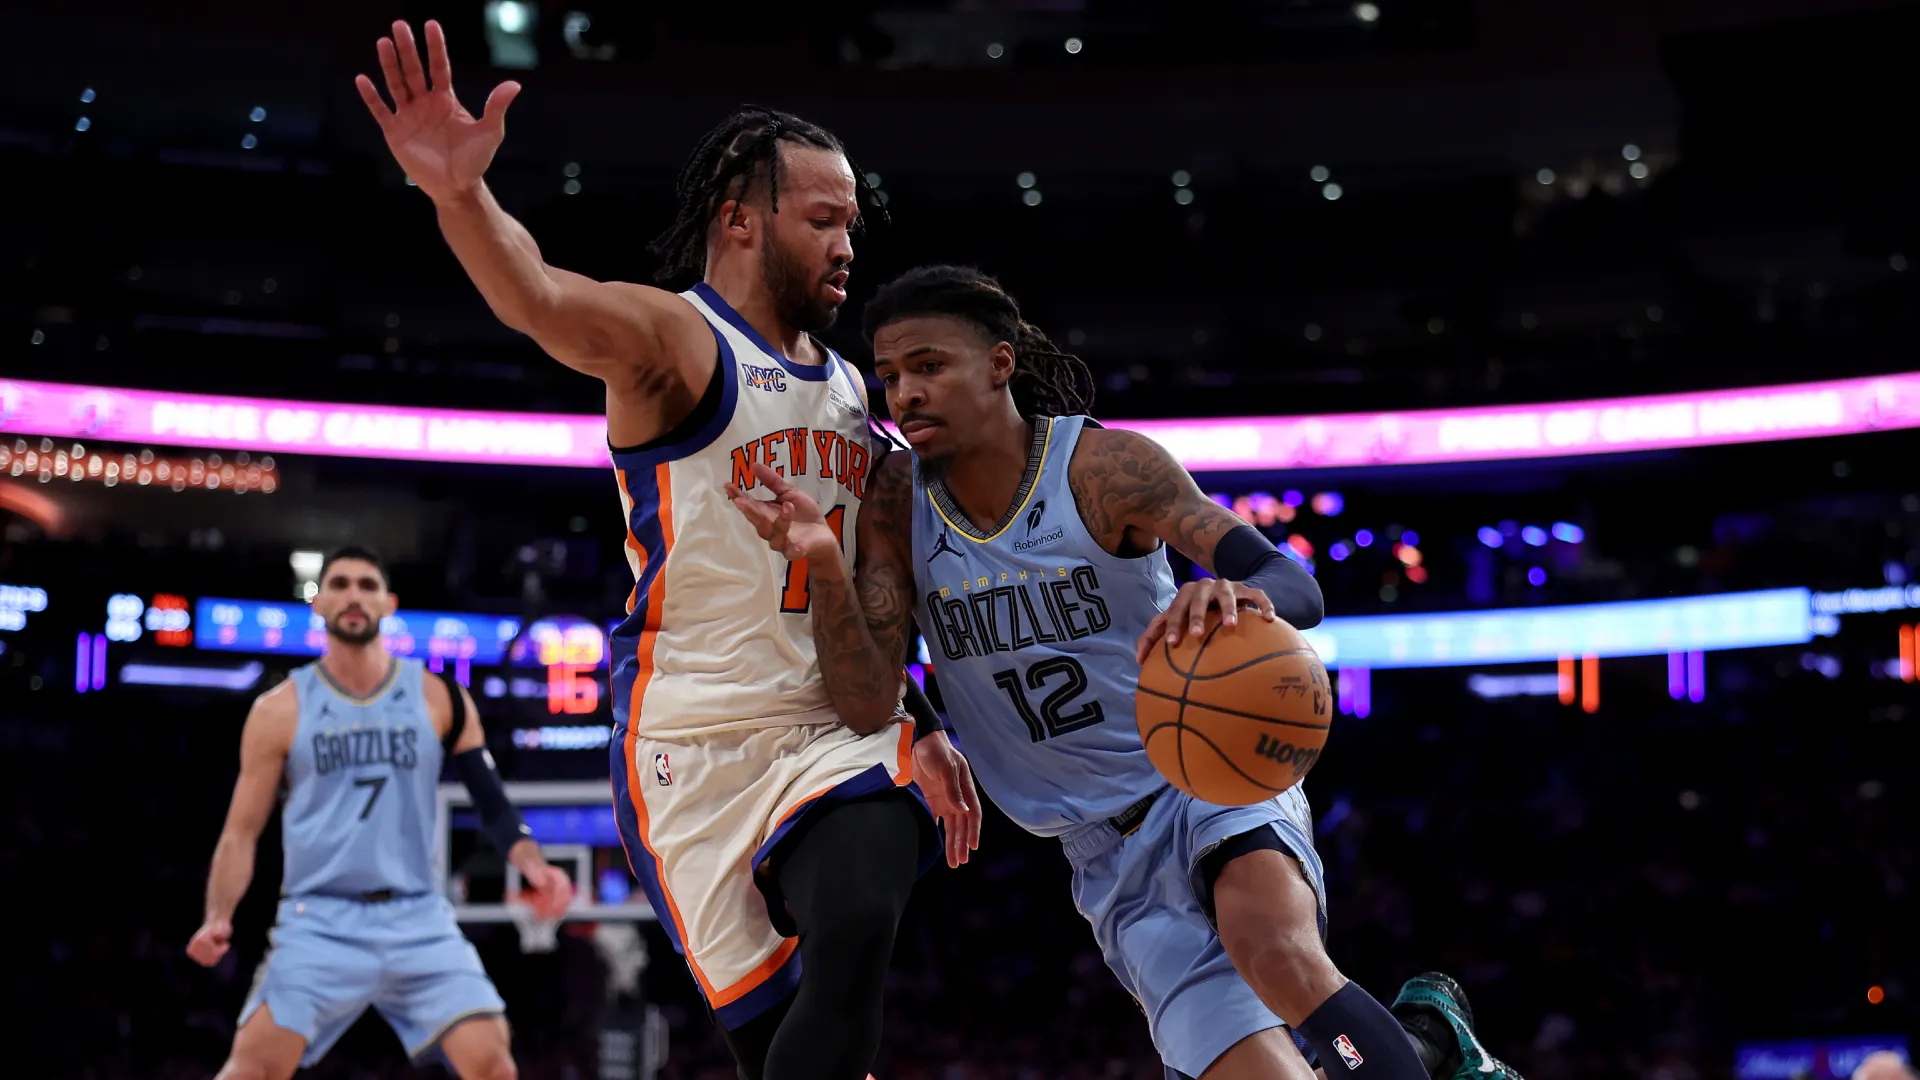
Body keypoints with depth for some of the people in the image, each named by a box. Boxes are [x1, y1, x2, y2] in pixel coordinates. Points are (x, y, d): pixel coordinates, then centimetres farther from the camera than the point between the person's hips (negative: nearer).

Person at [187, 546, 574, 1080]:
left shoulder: (440, 698, 5)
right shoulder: (280, 710, 2)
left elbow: (491, 801, 8)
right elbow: (242, 832, 4)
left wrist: (534, 867, -10)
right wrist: (218, 916, -12)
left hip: (418, 920, 2)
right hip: (319, 922, -1)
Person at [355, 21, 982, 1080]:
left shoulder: (847, 388, 16)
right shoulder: (670, 337, -6)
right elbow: (542, 301, -28)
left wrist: (914, 728, 17)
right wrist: (461, 196, -48)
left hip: (834, 734, 5)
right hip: (695, 745, -4)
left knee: (857, 932, -25)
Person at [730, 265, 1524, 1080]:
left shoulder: (1105, 466, -14)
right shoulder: (896, 502, -4)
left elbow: (1297, 587, -24)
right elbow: (866, 703, -11)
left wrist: (1240, 596, -48)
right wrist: (823, 564, -28)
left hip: (1211, 775, -3)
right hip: (1108, 853, 3)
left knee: (1276, 952, -36)